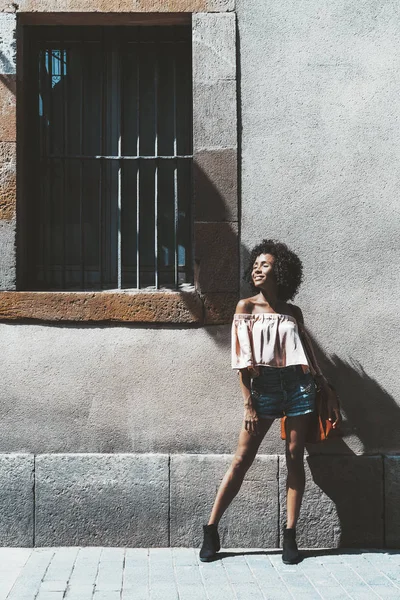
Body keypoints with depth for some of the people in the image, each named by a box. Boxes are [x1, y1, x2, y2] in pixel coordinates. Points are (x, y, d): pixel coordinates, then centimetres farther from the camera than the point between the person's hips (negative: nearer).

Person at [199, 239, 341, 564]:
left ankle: (290, 536, 8)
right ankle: (211, 531, 5)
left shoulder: (293, 312, 10)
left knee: (295, 459, 1)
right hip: (263, 386, -2)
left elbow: (308, 353, 14)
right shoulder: (246, 306, 3)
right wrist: (249, 404, -8)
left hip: (298, 385, 2)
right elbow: (242, 359, -2)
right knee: (241, 460, -2)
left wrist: (329, 392, 8)